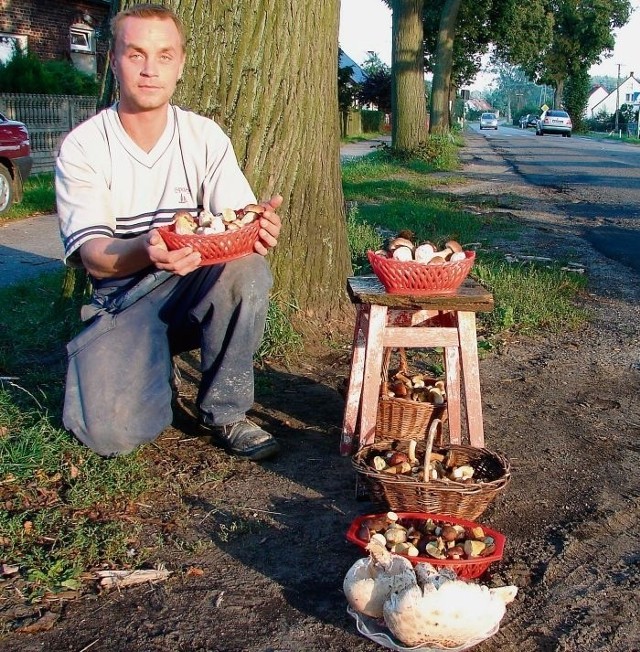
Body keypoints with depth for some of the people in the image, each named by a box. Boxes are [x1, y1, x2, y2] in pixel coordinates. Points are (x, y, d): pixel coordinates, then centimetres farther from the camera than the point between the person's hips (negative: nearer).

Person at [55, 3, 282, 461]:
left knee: (248, 268, -32)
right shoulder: (83, 147, -7)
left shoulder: (206, 138, -1)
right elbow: (91, 255, -16)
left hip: (200, 289, 2)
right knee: (111, 433, -24)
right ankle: (158, 367, 13)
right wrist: (144, 250, -40)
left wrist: (259, 228, -33)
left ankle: (224, 412, -12)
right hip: (123, 303, -2)